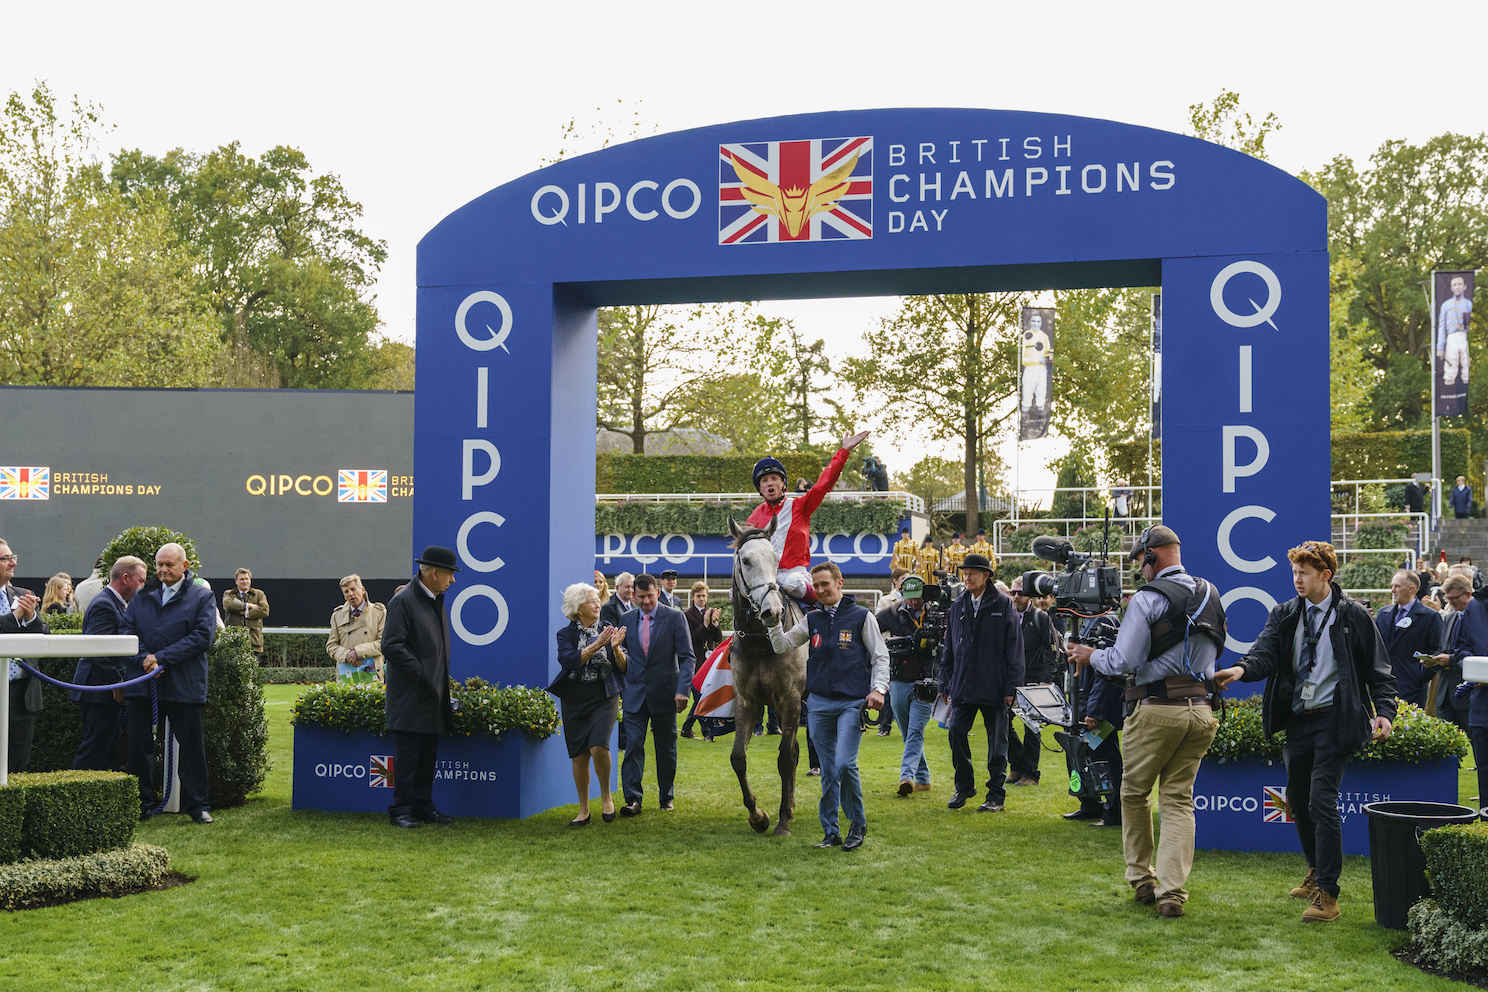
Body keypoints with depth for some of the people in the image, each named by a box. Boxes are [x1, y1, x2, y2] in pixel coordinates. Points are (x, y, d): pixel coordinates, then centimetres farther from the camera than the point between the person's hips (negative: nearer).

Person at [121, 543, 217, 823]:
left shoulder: (202, 597, 2)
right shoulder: (142, 597, 15)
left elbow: (203, 636, -8)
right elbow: (126, 628, 6)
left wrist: (162, 657, -14)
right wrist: (144, 658, -12)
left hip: (184, 684, -3)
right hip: (142, 682, 3)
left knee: (192, 745, 1)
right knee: (139, 744, 7)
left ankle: (197, 805, 11)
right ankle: (141, 803, 17)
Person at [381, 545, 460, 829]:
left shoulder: (438, 602, 16)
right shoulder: (403, 601, -12)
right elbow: (391, 645, -18)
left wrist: (443, 680, 14)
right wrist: (420, 674, -18)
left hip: (433, 696, 8)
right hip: (409, 696, -8)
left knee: (428, 757, 11)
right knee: (406, 758, -4)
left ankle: (423, 806, 18)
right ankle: (401, 811, 2)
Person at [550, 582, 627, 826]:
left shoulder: (608, 630, 4)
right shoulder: (566, 634, 1)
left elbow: (623, 668, 0)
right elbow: (569, 661, -17)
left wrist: (616, 648, -19)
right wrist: (596, 645, -25)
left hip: (604, 699, -1)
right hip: (574, 701, 1)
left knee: (598, 747, -20)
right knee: (579, 756, 3)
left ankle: (606, 795, 4)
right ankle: (584, 810, 16)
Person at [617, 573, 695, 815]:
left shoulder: (674, 617, -5)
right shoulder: (626, 619, 5)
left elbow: (687, 657, -7)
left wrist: (683, 689, -17)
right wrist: (619, 687, 7)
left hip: (664, 693, -2)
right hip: (634, 693, 2)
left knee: (666, 748, 9)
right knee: (633, 745, -8)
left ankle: (666, 797, 22)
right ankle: (632, 799, -8)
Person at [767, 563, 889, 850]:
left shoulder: (862, 617, 2)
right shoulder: (811, 619, 12)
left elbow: (880, 656, 3)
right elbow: (782, 645, 10)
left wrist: (878, 688, -10)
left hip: (852, 702, -4)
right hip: (819, 703, 4)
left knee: (845, 763, -17)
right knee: (828, 770, 7)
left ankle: (858, 824, 2)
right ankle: (831, 832, 15)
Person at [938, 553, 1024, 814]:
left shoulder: (1003, 605, -2)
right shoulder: (957, 607, 10)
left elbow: (1014, 646, -3)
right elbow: (948, 647, 16)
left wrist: (1012, 686, -8)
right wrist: (945, 682, 11)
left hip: (994, 686, -3)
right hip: (963, 685, 3)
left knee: (997, 740, 3)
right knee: (956, 732, -4)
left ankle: (996, 795, 13)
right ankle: (964, 787, 14)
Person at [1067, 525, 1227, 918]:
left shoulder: (1147, 599, -10)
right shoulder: (1210, 594, 11)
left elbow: (1125, 661, -13)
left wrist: (1090, 656, 5)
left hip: (1159, 709, -6)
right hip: (1202, 709, 6)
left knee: (1134, 793, 13)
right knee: (1178, 799, 8)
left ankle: (1141, 880, 20)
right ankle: (1172, 893, 0)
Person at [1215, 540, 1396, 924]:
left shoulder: (1351, 615, -1)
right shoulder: (1285, 615, 10)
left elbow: (1378, 669, 2)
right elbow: (1266, 653, -6)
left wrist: (1383, 712, -11)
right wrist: (1242, 669, -27)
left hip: (1334, 719, -5)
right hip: (1298, 719, 6)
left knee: (1321, 801, -15)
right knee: (1298, 801, 14)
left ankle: (1327, 895, -11)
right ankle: (1317, 871, 38)